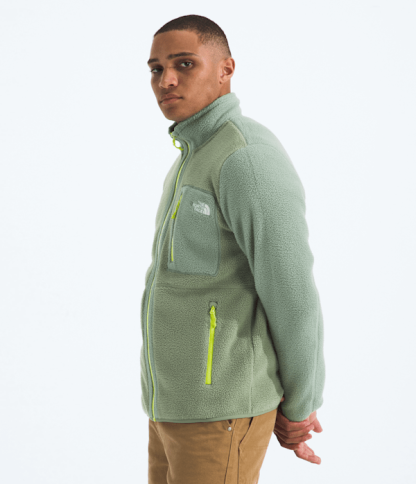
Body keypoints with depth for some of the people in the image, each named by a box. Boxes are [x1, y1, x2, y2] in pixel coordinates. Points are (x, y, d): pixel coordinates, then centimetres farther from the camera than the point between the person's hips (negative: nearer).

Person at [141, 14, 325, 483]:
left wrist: (299, 409, -6)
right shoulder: (199, 163, 14)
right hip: (182, 394, 10)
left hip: (220, 404, -10)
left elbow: (293, 296, -19)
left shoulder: (248, 158, -20)